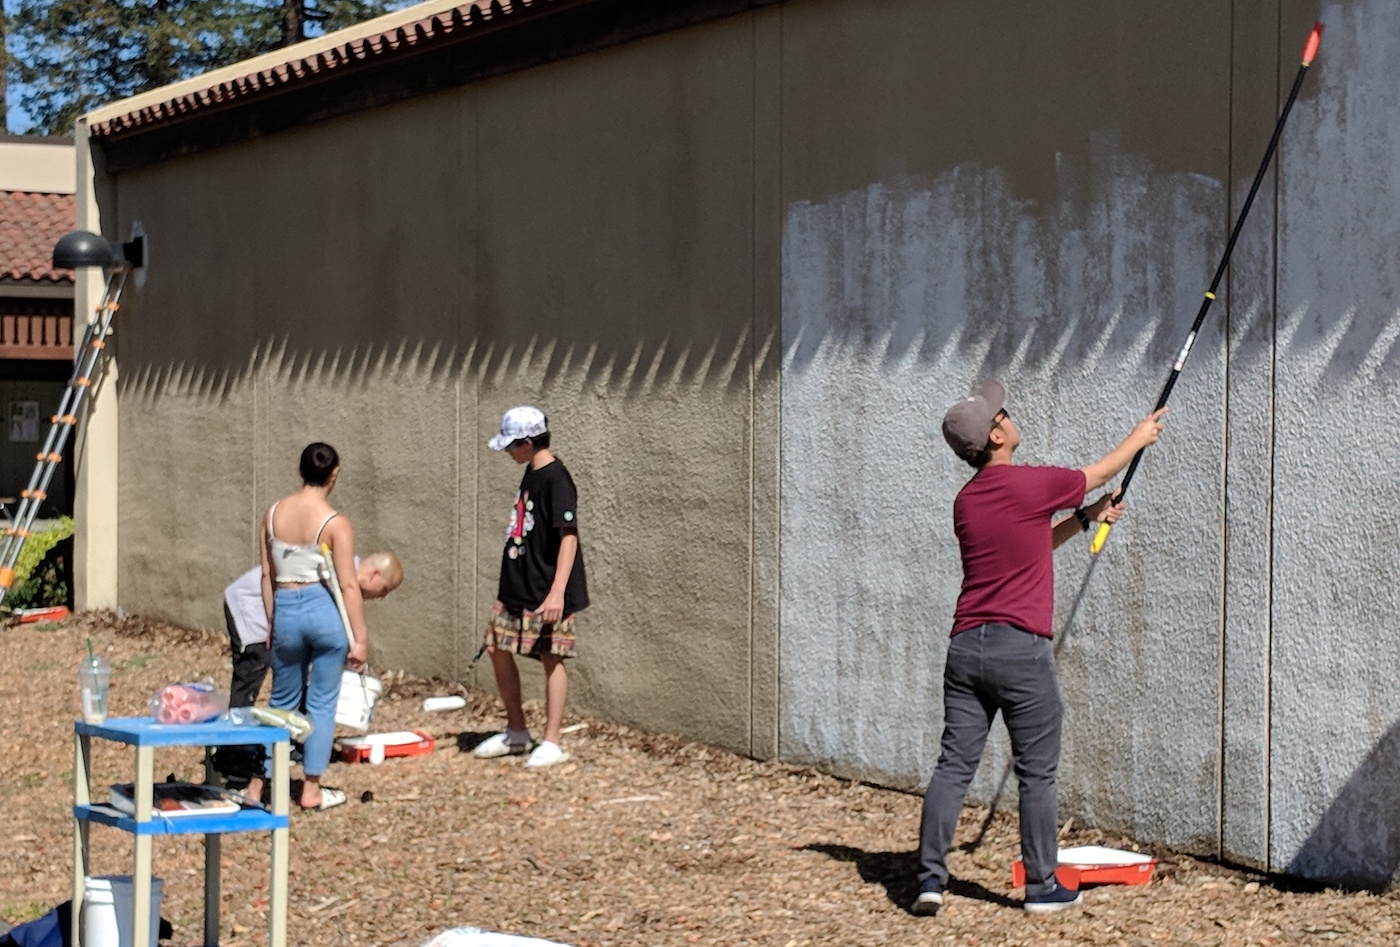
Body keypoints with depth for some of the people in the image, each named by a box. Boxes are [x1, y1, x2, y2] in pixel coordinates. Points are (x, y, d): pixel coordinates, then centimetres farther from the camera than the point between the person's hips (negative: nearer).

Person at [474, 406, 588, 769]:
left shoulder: (556, 479, -18)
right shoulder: (530, 474, 10)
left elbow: (569, 537, -23)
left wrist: (557, 591, -29)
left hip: (546, 592, -10)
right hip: (516, 588, 10)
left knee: (551, 658, -1)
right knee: (498, 648, 12)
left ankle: (551, 743, 7)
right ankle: (516, 733, 24)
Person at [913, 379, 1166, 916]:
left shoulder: (965, 503, 11)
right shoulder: (1032, 485, -9)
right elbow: (1098, 474, 11)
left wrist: (1085, 518, 31)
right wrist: (1141, 435, 28)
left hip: (966, 646, 6)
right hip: (1021, 649, -6)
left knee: (954, 765, 6)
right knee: (1037, 773, 4)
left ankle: (931, 879, 3)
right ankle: (1042, 888, 10)